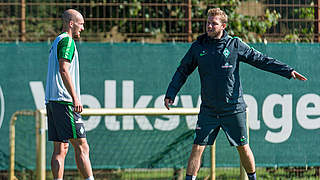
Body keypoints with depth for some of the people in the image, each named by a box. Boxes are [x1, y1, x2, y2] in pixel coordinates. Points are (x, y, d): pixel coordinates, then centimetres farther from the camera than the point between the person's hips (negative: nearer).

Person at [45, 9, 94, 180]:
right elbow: (63, 70, -19)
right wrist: (75, 98, -22)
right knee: (81, 146, -8)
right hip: (65, 101, -10)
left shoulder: (56, 42, 22)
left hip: (52, 101, 10)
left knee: (60, 149, 5)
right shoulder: (67, 41, -8)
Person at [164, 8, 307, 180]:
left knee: (243, 147, 6)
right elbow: (183, 71, 12)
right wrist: (170, 93, 5)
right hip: (208, 111, 1)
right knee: (197, 148, -5)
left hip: (233, 110, -1)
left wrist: (288, 71, -3)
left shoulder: (236, 45, -2)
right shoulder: (198, 47, 3)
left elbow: (262, 60, 2)